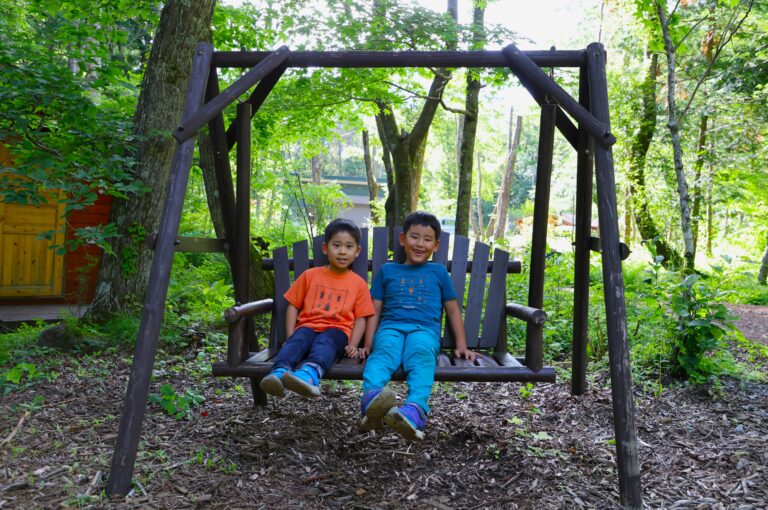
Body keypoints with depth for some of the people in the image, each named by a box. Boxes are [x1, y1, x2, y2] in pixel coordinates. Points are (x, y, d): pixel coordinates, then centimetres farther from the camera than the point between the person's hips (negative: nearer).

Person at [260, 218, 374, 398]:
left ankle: (309, 374, -66)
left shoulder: (358, 283, 13)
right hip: (308, 326, 2)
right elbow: (293, 306, 15)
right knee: (297, 340, -32)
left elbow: (360, 317, 10)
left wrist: (353, 345, -6)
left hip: (337, 330, -2)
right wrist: (290, 336, 2)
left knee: (324, 342, -36)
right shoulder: (310, 275, 16)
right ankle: (279, 373, -59)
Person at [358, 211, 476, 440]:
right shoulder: (387, 270, 25)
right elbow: (375, 311, 21)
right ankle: (372, 398, -65)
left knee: (421, 356, -38)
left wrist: (461, 346, 17)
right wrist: (368, 345, 10)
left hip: (424, 329, -1)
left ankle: (414, 410, -63)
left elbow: (453, 310, 26)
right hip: (391, 327, 1)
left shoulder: (438, 272, 26)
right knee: (384, 353, -37)